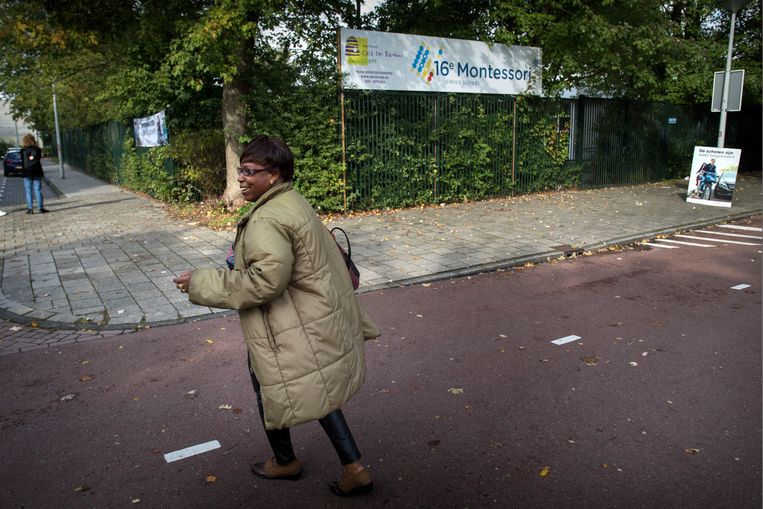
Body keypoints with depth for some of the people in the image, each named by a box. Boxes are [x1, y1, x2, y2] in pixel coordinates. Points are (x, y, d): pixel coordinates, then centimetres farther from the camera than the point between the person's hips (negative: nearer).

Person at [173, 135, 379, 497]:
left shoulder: (267, 220, -24)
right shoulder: (294, 203, 8)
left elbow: (266, 280, -30)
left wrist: (201, 284, -22)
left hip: (292, 332, -9)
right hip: (319, 321, 10)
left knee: (268, 387, 16)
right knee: (316, 392, 19)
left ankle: (284, 461, 39)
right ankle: (353, 469, 23)